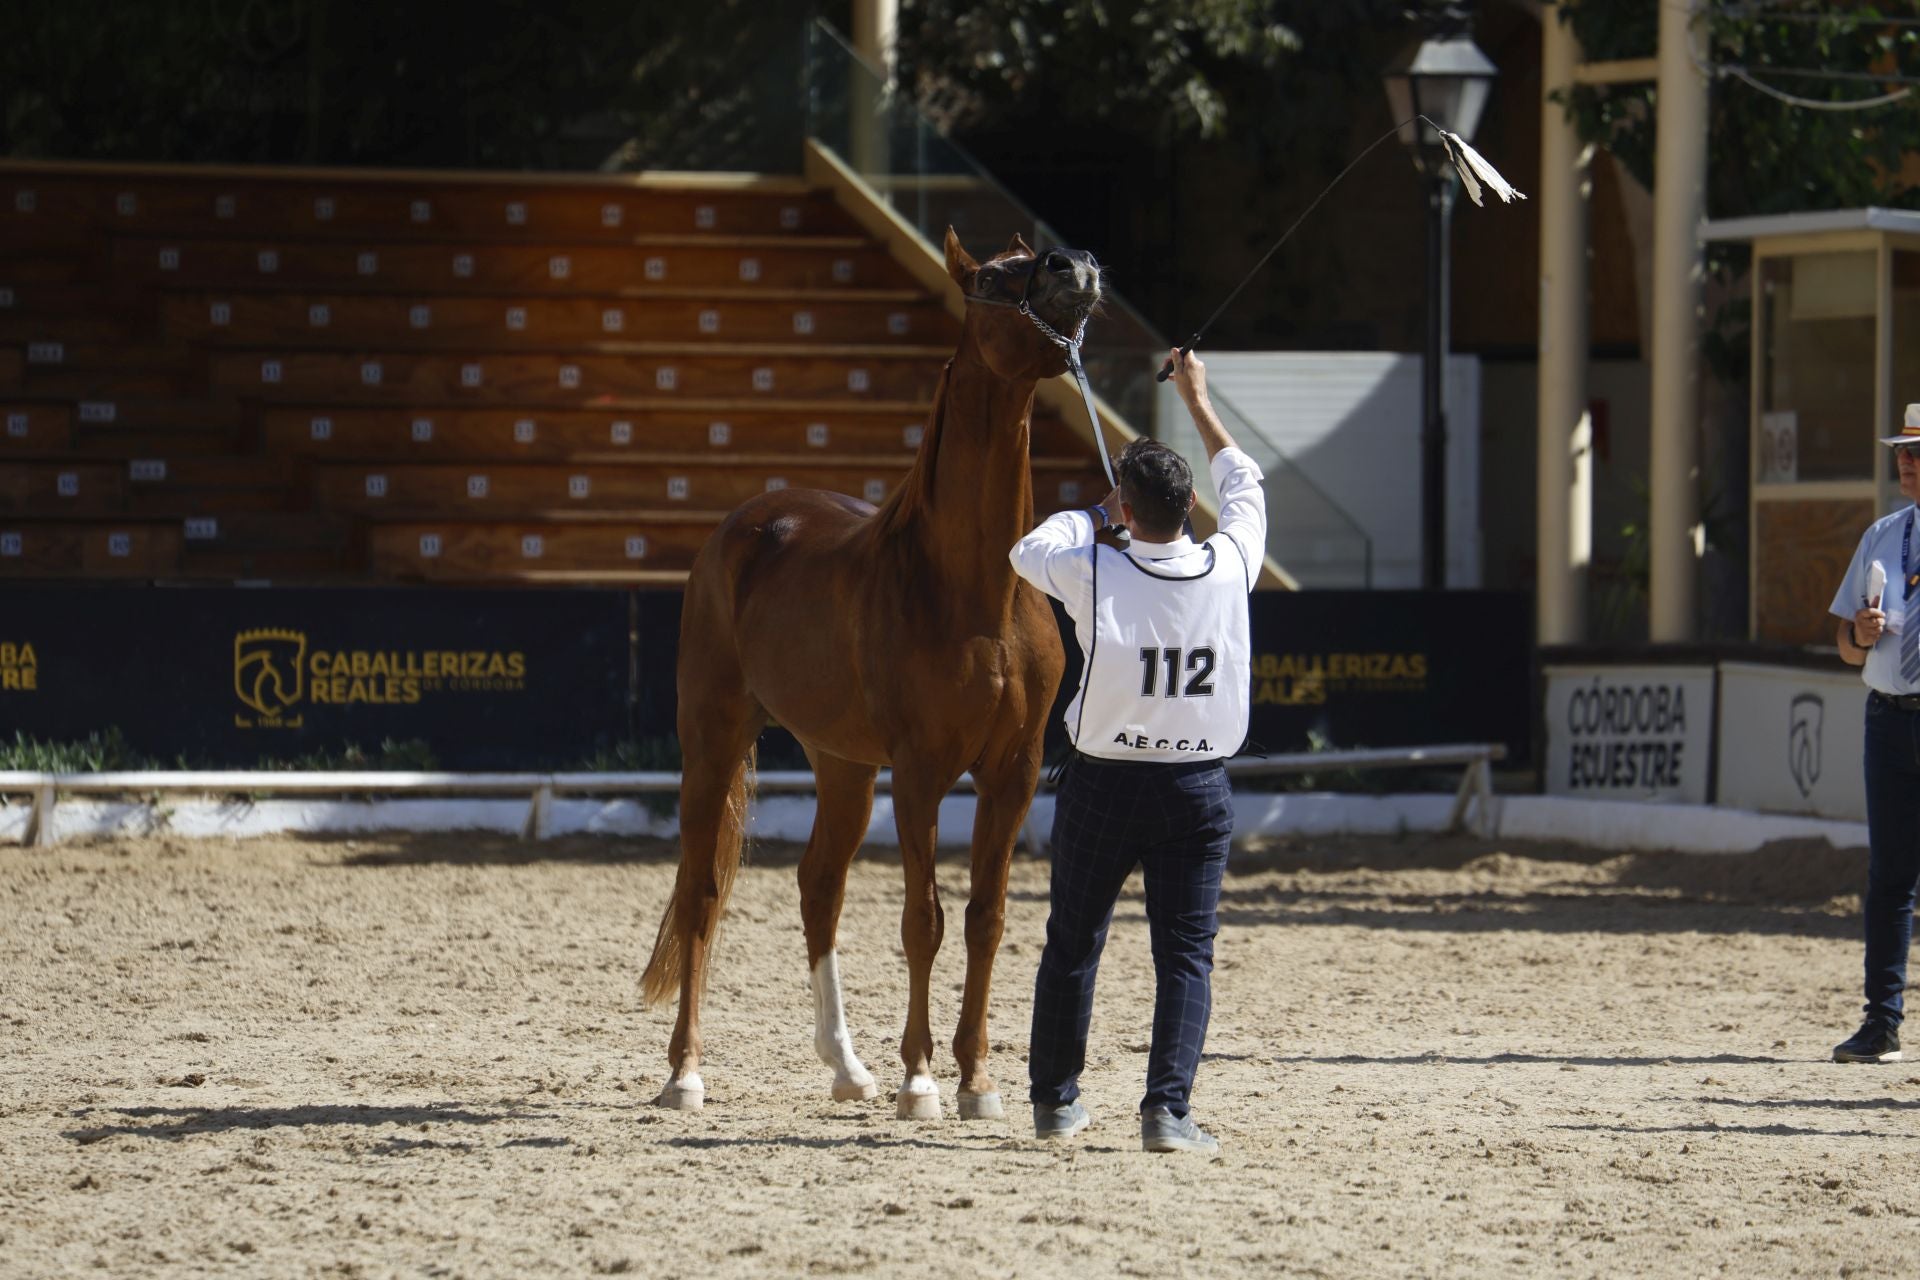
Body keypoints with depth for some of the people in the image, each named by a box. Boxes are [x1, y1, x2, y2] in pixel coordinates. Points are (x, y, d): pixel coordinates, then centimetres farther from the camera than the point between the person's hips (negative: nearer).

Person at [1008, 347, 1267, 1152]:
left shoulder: (1095, 575, -13)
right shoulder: (1229, 569, -7)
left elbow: (1029, 549, 10)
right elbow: (1243, 487, 14)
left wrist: (1096, 517, 24)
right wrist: (1197, 399, 25)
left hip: (1103, 782, -1)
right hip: (1198, 787, 1)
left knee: (1072, 944, 13)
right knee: (1186, 951, 2)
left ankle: (1054, 1101, 22)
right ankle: (1167, 1109, -10)